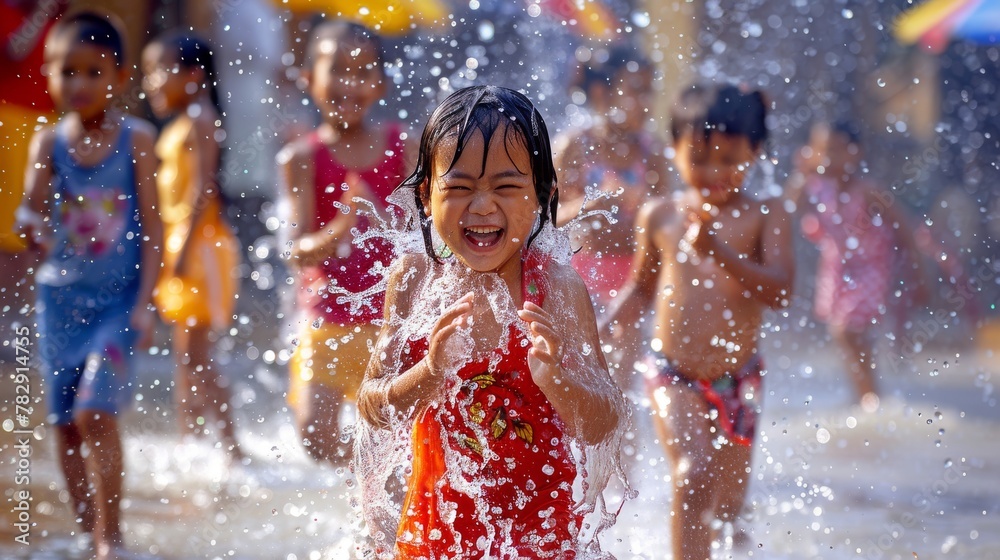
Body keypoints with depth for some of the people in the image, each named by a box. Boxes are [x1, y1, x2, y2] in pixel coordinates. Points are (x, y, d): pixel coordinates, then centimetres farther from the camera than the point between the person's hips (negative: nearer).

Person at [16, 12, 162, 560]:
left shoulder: (134, 138, -5)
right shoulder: (49, 141, 0)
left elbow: (152, 225, -4)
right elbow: (32, 224, -6)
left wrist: (143, 302, -9)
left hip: (119, 299, -3)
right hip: (61, 298, 3)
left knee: (96, 411, -15)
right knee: (65, 423, 6)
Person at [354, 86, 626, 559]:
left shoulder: (555, 286, -12)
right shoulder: (413, 278, -6)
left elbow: (603, 427, -13)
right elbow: (372, 410, -8)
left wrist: (555, 378, -32)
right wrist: (430, 373, -26)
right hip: (434, 516, 2)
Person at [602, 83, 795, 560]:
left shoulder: (764, 217, -6)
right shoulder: (660, 217, 1)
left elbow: (779, 291, -18)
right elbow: (641, 286, 14)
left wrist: (718, 252, -28)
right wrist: (616, 321, -5)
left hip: (737, 379, 1)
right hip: (673, 373, -1)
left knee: (725, 507, 14)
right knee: (693, 472, -24)